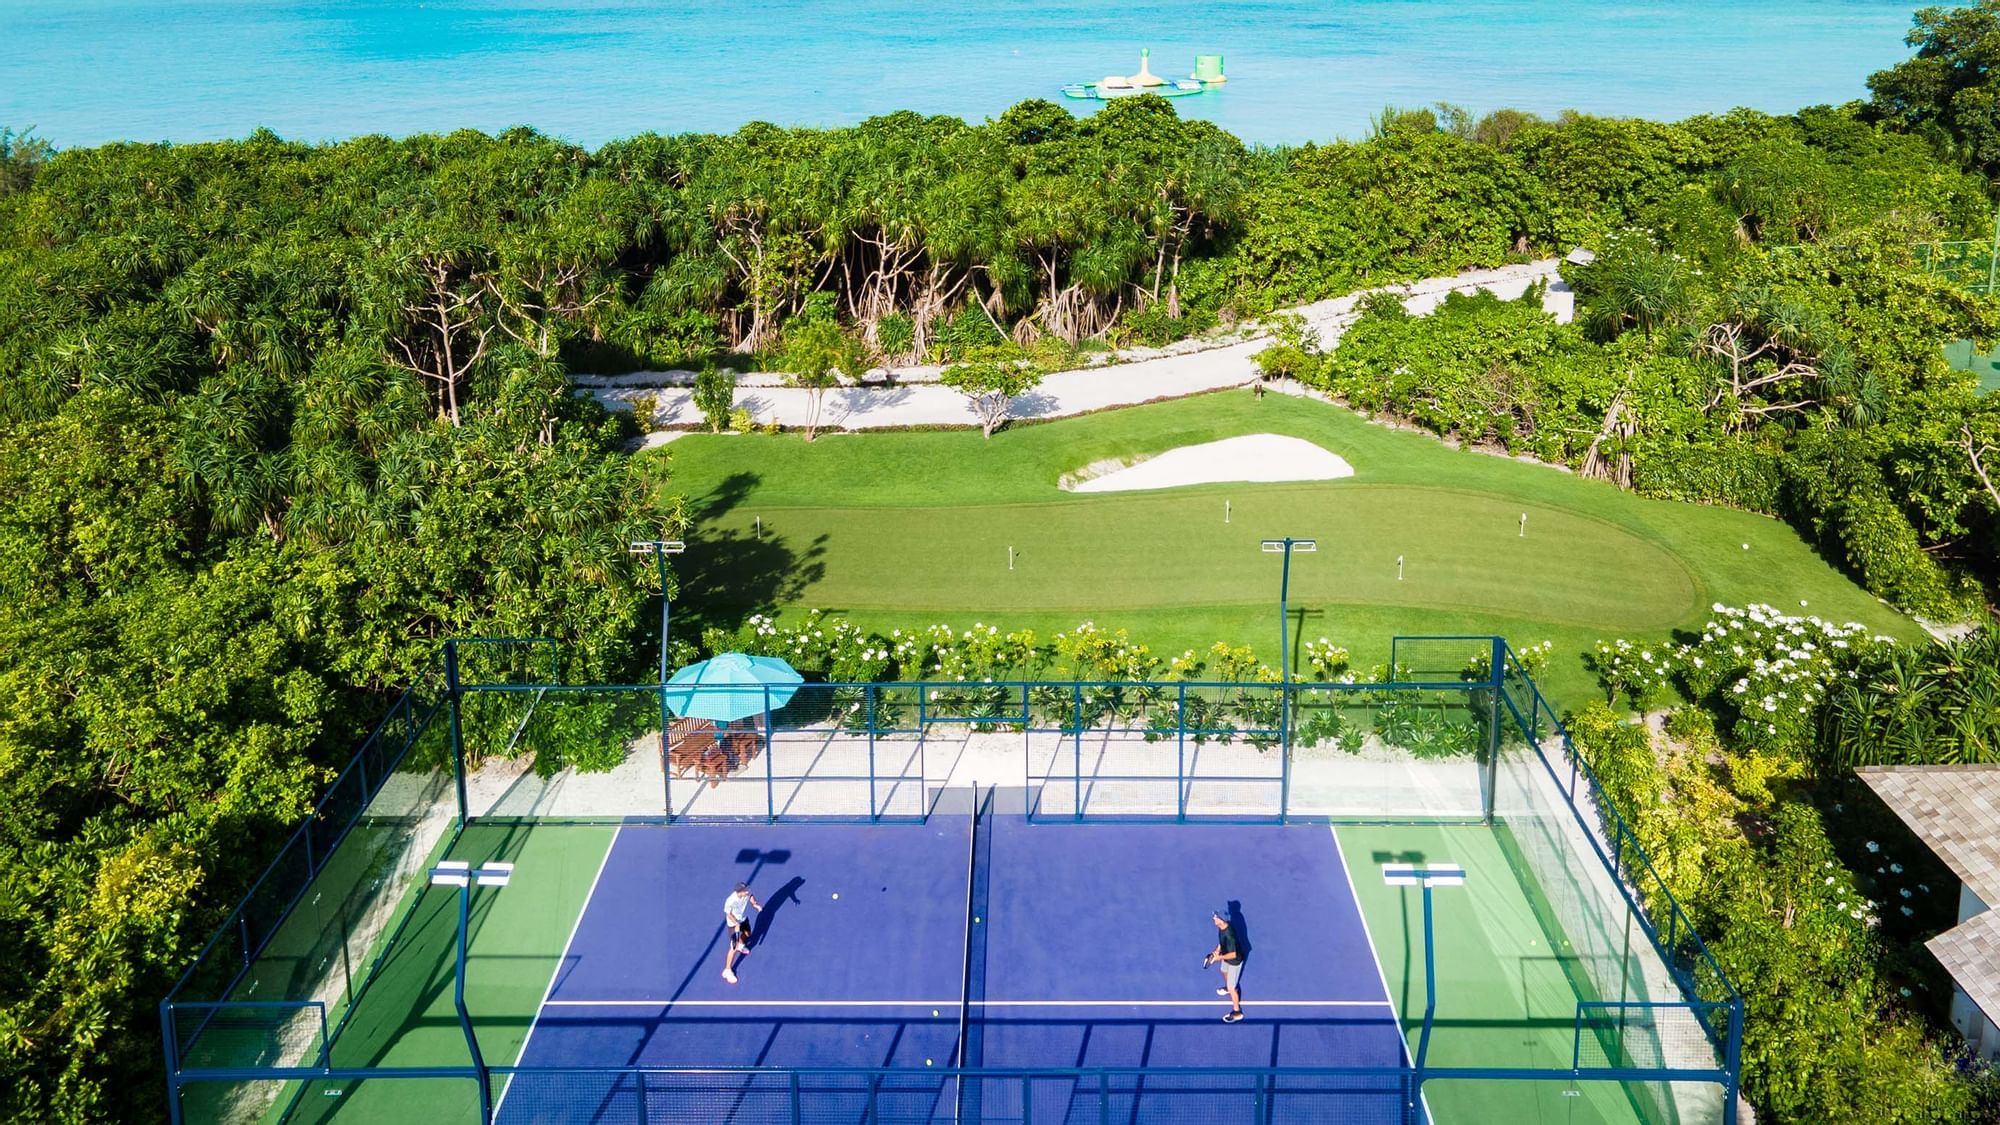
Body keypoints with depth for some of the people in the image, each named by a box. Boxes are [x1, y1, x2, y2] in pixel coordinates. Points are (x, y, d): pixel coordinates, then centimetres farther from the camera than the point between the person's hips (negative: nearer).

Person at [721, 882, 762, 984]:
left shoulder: (747, 893, -27)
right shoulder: (730, 901, -41)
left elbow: (751, 896, -3)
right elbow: (728, 914, -23)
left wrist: (755, 904, -22)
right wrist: (736, 924, -32)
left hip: (744, 918, 6)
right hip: (733, 924, -6)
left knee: (747, 934, 33)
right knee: (734, 948, -1)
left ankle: (741, 945, 68)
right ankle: (727, 971, 17)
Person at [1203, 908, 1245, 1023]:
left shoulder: (1229, 935, -42)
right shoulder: (1222, 927, -15)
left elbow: (1233, 954, -34)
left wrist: (1219, 957, -29)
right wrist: (1217, 950, -3)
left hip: (1234, 962, -9)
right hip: (1227, 958, 9)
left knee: (1231, 988, 6)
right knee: (1224, 972, 37)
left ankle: (1237, 1013, 25)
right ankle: (1228, 988, 69)